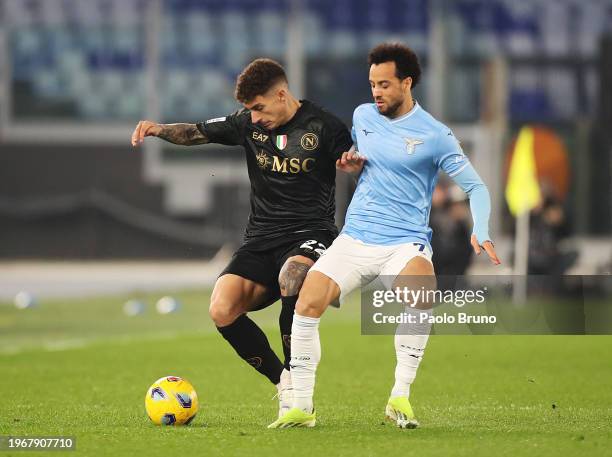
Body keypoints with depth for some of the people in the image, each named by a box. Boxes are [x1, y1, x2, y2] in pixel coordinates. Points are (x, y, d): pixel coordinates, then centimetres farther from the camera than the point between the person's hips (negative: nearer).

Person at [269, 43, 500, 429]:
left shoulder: (434, 135, -5)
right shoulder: (363, 116, 10)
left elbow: (475, 187, -2)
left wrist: (480, 233, -19)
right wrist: (351, 164, 6)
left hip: (405, 243, -4)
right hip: (354, 238, 4)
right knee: (308, 301, -19)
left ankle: (400, 397, -27)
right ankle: (302, 406, -9)